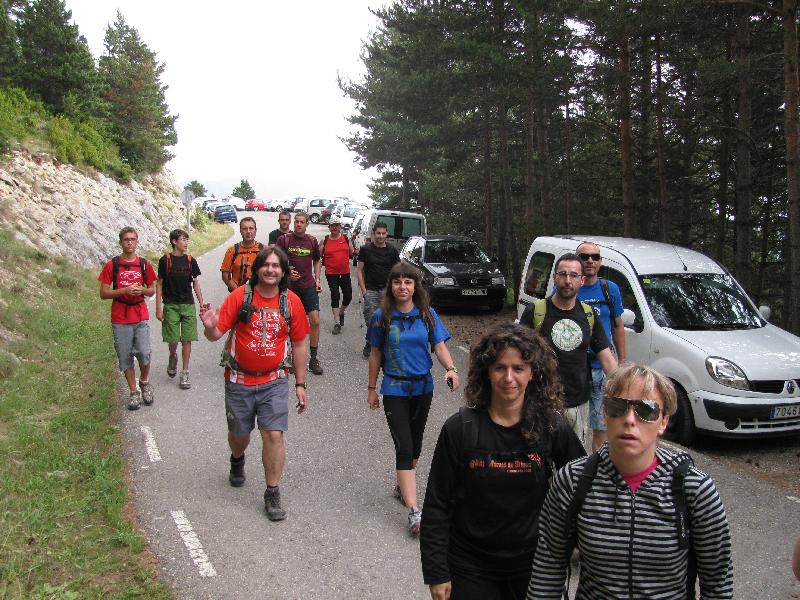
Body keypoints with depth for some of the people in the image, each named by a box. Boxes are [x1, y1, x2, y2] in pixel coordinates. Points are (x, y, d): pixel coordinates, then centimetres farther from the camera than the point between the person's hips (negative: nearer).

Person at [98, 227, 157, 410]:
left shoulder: (144, 264, 6)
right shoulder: (112, 265, 1)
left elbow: (152, 290, 14)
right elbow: (103, 293, -1)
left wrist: (142, 290, -9)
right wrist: (124, 290, -16)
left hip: (141, 317, 1)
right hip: (120, 319, 0)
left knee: (144, 353, -10)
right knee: (125, 357, 5)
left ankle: (144, 382, 17)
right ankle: (133, 392, 18)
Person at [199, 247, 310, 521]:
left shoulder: (291, 302, -4)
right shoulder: (240, 296, -10)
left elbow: (299, 345, 4)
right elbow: (217, 334, -11)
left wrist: (300, 385, 4)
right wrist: (210, 327, -36)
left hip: (274, 382, 0)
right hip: (239, 380, 0)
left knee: (274, 435, -7)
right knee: (239, 434, 17)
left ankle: (272, 494, 8)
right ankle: (237, 461, 53)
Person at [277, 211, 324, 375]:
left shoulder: (312, 241, 6)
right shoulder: (284, 239, -3)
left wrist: (317, 279, 8)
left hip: (309, 286, 2)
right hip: (290, 286, -1)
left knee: (315, 320, -8)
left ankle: (313, 358, 2)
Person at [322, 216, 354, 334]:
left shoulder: (346, 238, 4)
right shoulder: (325, 240, 1)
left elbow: (352, 254, 10)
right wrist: (324, 263, -5)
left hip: (345, 273, 2)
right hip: (331, 274, -2)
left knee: (348, 296, 3)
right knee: (335, 296, -2)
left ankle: (341, 312, 35)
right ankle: (337, 323, 4)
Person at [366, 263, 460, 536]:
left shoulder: (427, 315, -1)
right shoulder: (381, 317, -5)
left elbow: (439, 347, -4)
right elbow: (375, 354, 2)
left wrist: (450, 368, -24)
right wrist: (372, 388, 6)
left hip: (423, 387, 3)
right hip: (394, 389, -3)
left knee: (415, 442, 17)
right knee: (404, 447, -9)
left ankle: (402, 485, 41)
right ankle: (414, 511, -11)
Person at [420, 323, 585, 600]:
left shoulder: (553, 428, -9)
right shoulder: (460, 429, -12)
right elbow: (437, 505, -7)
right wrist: (436, 573, -8)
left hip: (533, 566, 1)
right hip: (471, 569, -1)